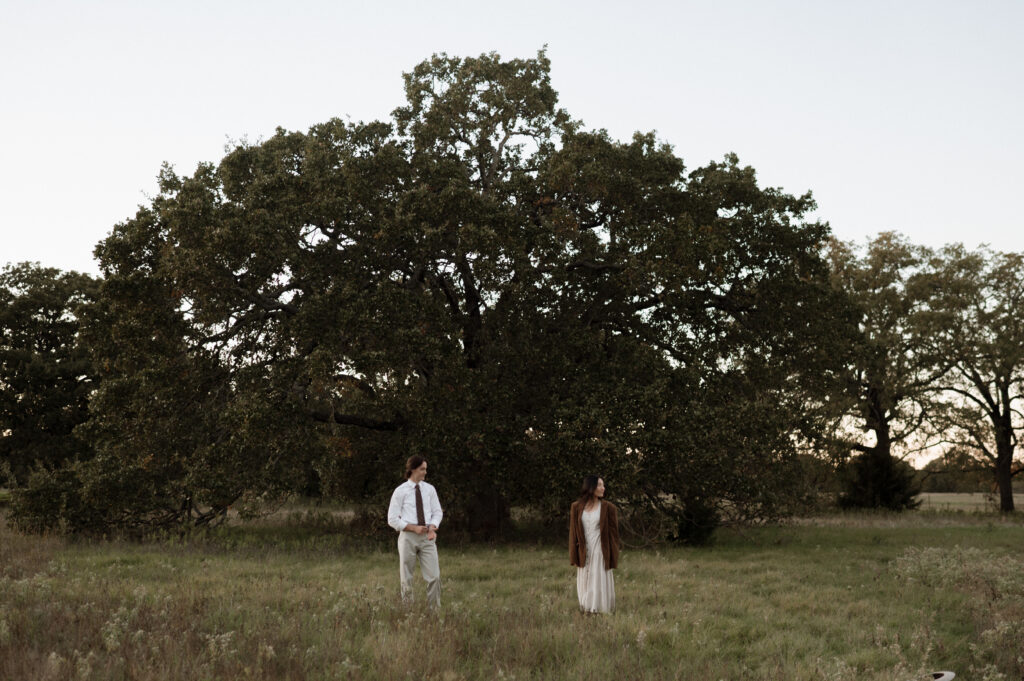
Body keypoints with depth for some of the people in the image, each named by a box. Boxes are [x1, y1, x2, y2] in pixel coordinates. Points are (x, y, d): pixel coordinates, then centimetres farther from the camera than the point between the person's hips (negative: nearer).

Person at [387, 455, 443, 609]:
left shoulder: (429, 489, 8)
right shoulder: (400, 491, -3)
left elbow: (437, 512, 12)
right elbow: (392, 519, -4)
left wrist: (432, 527, -9)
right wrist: (414, 528, -15)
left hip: (427, 538, 3)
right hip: (408, 537, -2)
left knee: (434, 576, -6)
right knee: (406, 579, 5)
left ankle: (435, 609, 2)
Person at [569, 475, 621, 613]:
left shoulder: (608, 508, -2)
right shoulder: (576, 507, 3)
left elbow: (613, 533, -1)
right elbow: (573, 532, 6)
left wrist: (613, 558, -4)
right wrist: (574, 556, 2)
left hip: (600, 553, -2)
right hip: (584, 554, 2)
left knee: (600, 585, -1)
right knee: (584, 585, 8)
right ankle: (586, 610, 19)